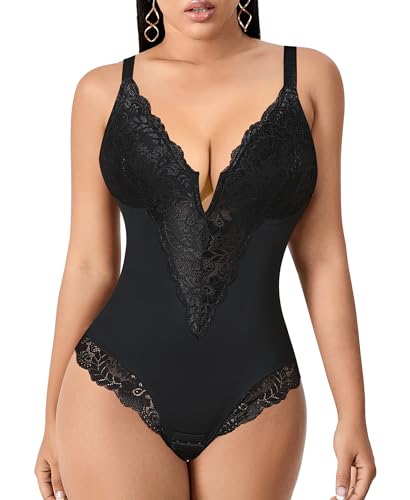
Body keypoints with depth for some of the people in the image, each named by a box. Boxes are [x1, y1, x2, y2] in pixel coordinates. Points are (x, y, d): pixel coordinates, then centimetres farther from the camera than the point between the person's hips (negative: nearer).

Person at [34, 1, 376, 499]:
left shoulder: (310, 76, 1)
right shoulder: (103, 91, 1)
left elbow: (321, 256, 3)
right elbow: (89, 264, 4)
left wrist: (353, 412, 3)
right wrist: (53, 417, 8)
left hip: (255, 401, 1)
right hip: (118, 390, 0)